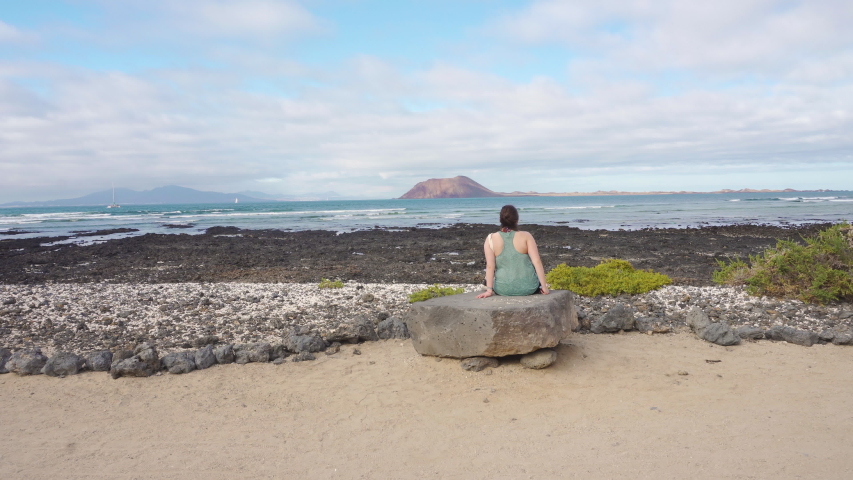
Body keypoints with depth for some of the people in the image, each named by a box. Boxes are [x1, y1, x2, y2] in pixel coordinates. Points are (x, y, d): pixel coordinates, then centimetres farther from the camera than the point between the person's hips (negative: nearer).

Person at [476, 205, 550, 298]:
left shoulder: (491, 239, -6)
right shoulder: (526, 236, -7)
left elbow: (490, 266, -10)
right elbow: (537, 262, -11)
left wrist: (489, 290, -8)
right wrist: (544, 286, -6)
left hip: (503, 290, 1)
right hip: (528, 288, 0)